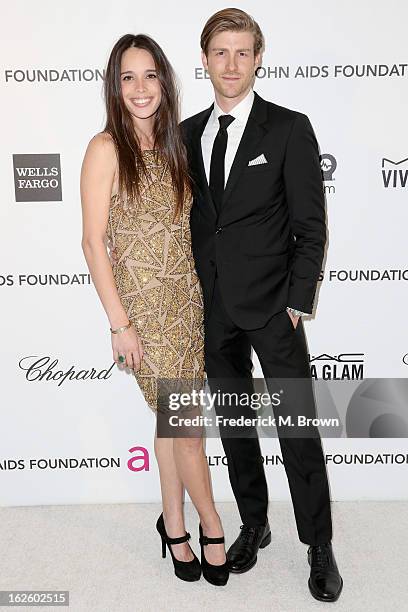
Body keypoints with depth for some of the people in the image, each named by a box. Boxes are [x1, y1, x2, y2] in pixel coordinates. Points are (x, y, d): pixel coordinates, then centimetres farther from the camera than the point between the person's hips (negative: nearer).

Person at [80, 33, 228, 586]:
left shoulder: (172, 145, 10)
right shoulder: (106, 148, -9)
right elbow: (94, 242, -11)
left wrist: (206, 293, 11)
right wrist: (119, 323, -13)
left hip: (188, 299, 6)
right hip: (145, 306, -5)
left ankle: (174, 527, 32)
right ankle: (212, 527, 25)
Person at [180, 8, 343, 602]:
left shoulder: (289, 128, -4)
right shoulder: (188, 133, 9)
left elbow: (311, 225, -5)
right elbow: (191, 218, 11)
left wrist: (298, 302, -11)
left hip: (272, 306, -4)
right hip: (212, 307, 5)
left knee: (299, 429, 3)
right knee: (234, 424, 15)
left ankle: (319, 546, 21)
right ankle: (253, 526, 34)